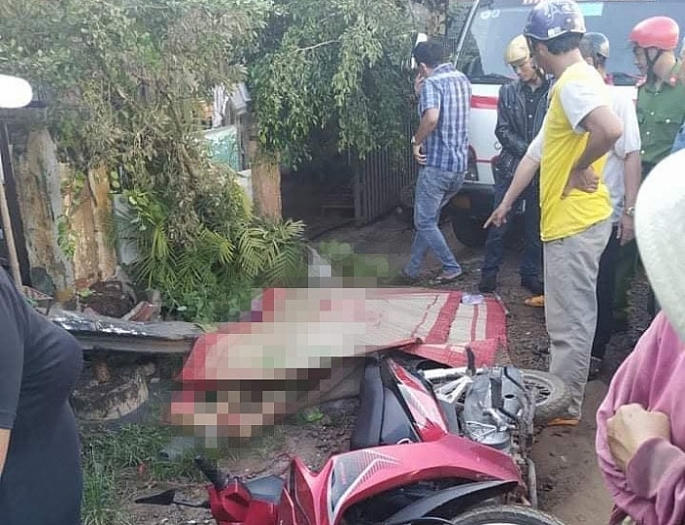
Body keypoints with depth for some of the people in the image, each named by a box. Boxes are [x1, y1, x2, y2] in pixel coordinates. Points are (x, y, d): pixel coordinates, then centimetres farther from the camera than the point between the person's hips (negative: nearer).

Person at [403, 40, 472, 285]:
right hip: (460, 164, 9)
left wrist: (416, 142, -15)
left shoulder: (432, 83, -12)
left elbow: (431, 117, -31)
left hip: (436, 164, -8)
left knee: (425, 222, 5)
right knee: (428, 219, 17)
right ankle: (412, 269, 25)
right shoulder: (463, 79, 14)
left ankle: (452, 267, 8)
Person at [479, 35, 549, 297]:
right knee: (499, 224, 4)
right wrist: (529, 152, -9)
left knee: (535, 226, 10)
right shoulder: (508, 92, 5)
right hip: (510, 168, 1)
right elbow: (503, 131, 1)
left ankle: (530, 275, 24)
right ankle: (489, 273, 17)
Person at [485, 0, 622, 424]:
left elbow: (611, 129, -36)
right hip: (570, 219, 10)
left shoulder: (575, 83, -16)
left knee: (570, 320, 1)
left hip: (576, 222, -10)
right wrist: (507, 203, 26)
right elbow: (537, 154, 22)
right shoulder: (569, 84, 17)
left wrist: (580, 168, -19)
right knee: (571, 316, 19)